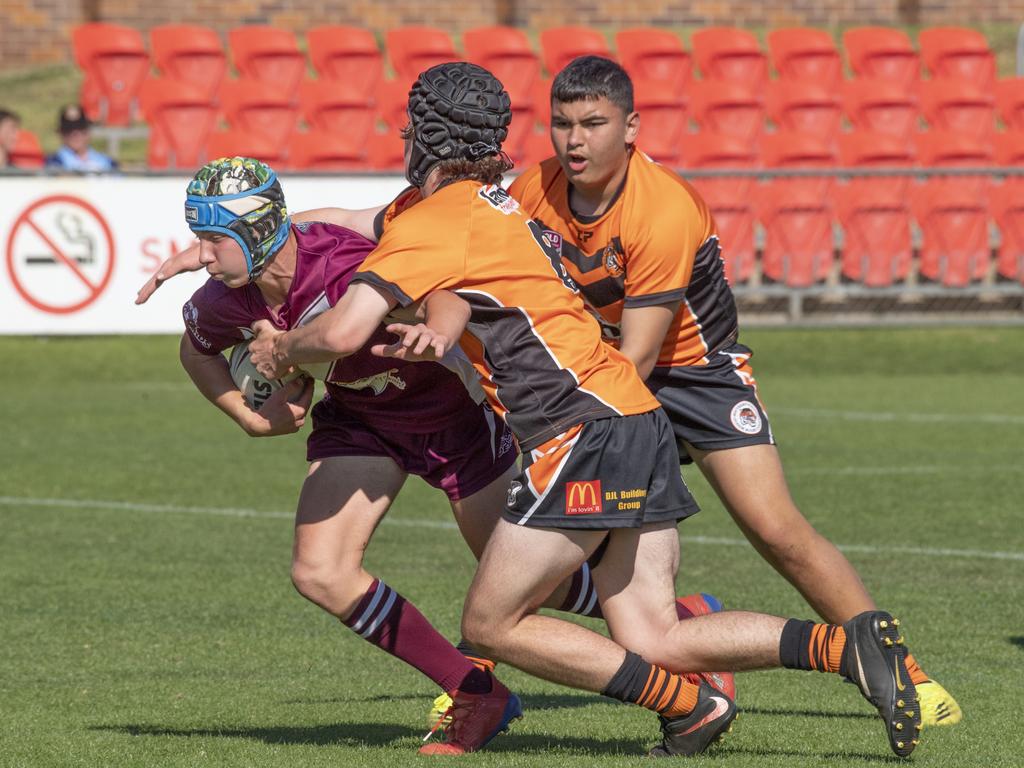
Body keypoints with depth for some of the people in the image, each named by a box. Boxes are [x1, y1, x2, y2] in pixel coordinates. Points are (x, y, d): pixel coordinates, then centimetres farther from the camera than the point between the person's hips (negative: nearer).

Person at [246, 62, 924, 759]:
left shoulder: (434, 220, -5)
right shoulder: (495, 205, 23)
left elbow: (342, 334, -12)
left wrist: (281, 350, 7)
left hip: (584, 428, -9)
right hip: (640, 421, 9)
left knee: (491, 625, 0)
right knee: (652, 640, 2)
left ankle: (689, 707, -3)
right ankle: (847, 645, -11)